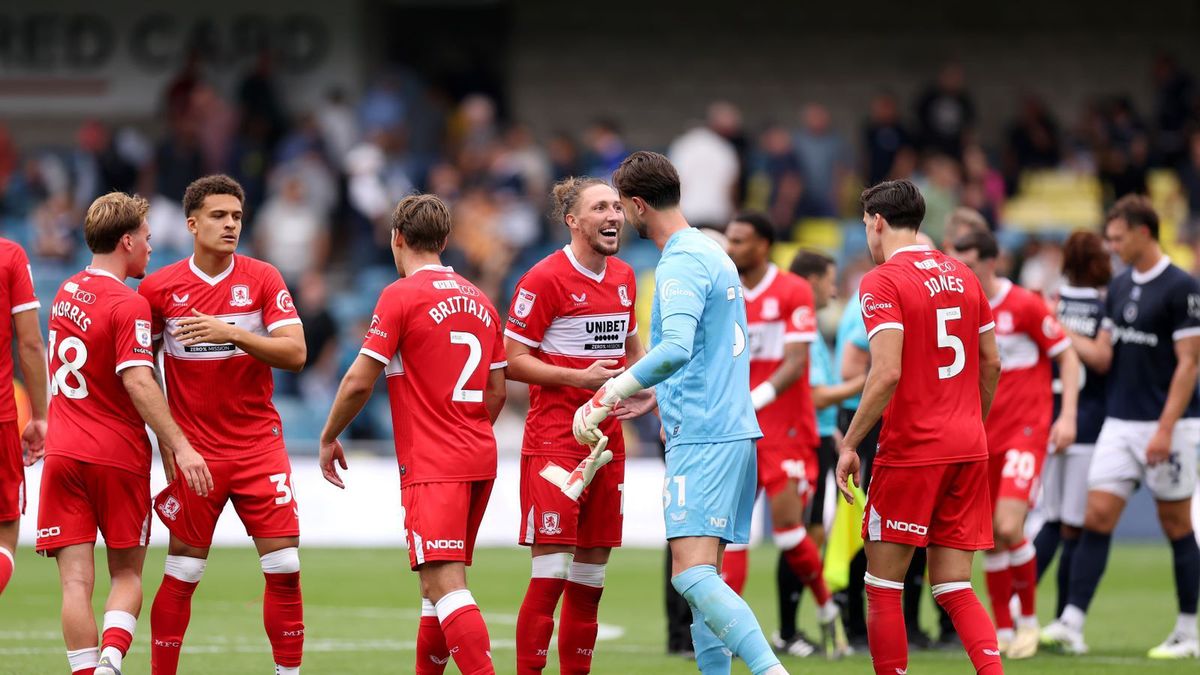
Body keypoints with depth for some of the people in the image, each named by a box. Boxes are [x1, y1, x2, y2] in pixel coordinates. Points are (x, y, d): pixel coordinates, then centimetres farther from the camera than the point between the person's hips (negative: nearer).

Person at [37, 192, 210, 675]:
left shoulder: (67, 292, 11)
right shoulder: (129, 305, -12)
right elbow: (137, 382, -21)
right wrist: (178, 446, -24)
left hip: (62, 453, 4)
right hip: (117, 455, -4)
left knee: (76, 580, -1)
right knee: (127, 574, 8)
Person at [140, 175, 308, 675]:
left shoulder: (263, 279, 0)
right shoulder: (160, 287, 0)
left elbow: (295, 353, -9)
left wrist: (232, 333, -21)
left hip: (259, 443, 1)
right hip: (194, 448, -1)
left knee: (284, 567, -4)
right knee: (182, 574, -1)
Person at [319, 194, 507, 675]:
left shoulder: (401, 296, -8)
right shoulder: (479, 301, 13)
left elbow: (359, 381, -9)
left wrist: (329, 438, 5)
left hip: (432, 466, -8)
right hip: (479, 460, 8)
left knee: (444, 584, -15)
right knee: (440, 581, 17)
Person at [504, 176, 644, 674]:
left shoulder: (623, 278, 12)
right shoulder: (545, 279, -10)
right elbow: (512, 360, -11)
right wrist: (580, 377, -18)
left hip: (607, 442, 7)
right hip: (555, 441, -7)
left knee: (591, 575, 8)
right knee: (551, 571, -11)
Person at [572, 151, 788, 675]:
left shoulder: (681, 263, -12)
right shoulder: (712, 253, 18)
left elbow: (676, 349, -27)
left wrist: (608, 395, -19)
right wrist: (655, 396, 33)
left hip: (702, 437, -10)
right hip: (732, 430, 10)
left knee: (692, 576, -17)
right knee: (703, 577, 11)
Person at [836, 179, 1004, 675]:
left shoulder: (882, 283, -10)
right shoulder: (962, 277, 11)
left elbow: (887, 374, -19)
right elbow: (991, 364, 17)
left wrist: (849, 444, -12)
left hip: (911, 449, -7)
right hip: (968, 448, 7)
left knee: (882, 586, 4)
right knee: (955, 589, 7)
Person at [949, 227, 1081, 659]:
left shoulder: (1024, 305, -9)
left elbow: (1067, 356, -4)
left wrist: (1068, 416, -12)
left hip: (1025, 430, -5)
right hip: (982, 435, 5)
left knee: (1009, 527, -17)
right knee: (990, 539, 4)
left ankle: (1029, 619, 1)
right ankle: (1003, 630, 13)